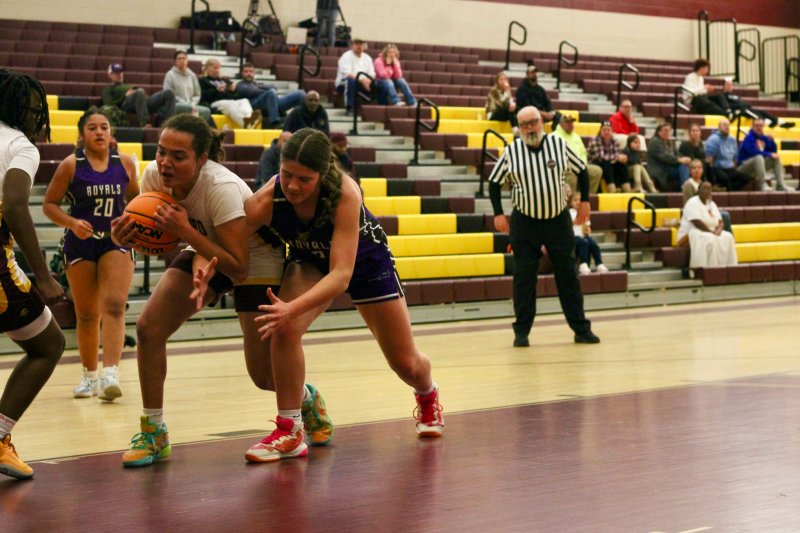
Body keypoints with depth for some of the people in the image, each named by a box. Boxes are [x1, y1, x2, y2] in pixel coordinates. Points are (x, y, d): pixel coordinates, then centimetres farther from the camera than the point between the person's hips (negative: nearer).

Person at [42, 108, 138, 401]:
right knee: (86, 314, 8)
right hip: (81, 244, 0)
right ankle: (89, 376, 25)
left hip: (116, 242, 0)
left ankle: (111, 374, -27)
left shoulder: (125, 163, 1)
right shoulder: (70, 165, -6)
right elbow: (49, 204, -3)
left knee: (114, 306, -17)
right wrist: (72, 223, -19)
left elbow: (134, 197, 17)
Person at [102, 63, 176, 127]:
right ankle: (144, 124, -50)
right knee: (139, 93, -42)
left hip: (144, 101, 6)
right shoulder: (108, 90, 27)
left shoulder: (128, 86, 44)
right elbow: (109, 104, 6)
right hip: (126, 104, -6)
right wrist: (125, 96, -1)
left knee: (168, 93, -18)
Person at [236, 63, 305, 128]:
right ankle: (275, 124, -47)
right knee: (271, 92, -39)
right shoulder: (240, 85, 23)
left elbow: (274, 88, 19)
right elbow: (252, 91, 0)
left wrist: (260, 87, 8)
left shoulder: (260, 84, 39)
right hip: (257, 106, -6)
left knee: (300, 93, -11)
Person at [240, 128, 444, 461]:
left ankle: (427, 396, 48)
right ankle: (289, 432, -13)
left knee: (405, 364, 10)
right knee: (283, 330, -29)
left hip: (365, 260, -1)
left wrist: (293, 308, -59)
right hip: (311, 263, 1)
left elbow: (342, 274, -45)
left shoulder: (345, 193, -41)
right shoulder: (268, 198, -33)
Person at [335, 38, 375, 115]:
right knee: (351, 81, -40)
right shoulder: (346, 56, -7)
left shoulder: (367, 58, 12)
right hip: (343, 83, -5)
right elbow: (347, 74, -20)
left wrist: (367, 80, -20)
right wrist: (361, 80, -31)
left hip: (363, 82, 5)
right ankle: (350, 108, -36)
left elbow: (371, 74, 5)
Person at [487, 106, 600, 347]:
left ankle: (581, 329, 10)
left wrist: (584, 201, 7)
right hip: (524, 222, -1)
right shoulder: (511, 151, -4)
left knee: (568, 276, 5)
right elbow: (494, 181, 5)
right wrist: (498, 214, -2)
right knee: (524, 279, 0)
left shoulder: (559, 144, -2)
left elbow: (581, 170, 10)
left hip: (558, 219, 1)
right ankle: (522, 332, 8)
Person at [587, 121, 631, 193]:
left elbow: (618, 154, -4)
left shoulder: (613, 141, 3)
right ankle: (612, 191, -40)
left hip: (608, 165, 6)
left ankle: (627, 190, -24)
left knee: (622, 165, -18)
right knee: (607, 164, -34)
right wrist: (617, 157, -28)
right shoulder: (595, 141, -18)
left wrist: (621, 157, -29)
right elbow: (601, 157, -28)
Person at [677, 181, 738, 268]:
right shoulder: (693, 203, -12)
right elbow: (697, 223, -22)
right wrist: (712, 232, -22)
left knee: (728, 237, -16)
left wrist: (718, 230, -13)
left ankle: (729, 267, -19)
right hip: (692, 233, -8)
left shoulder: (712, 204, 13)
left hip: (710, 233, 8)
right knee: (709, 239, -37)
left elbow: (720, 222, 9)